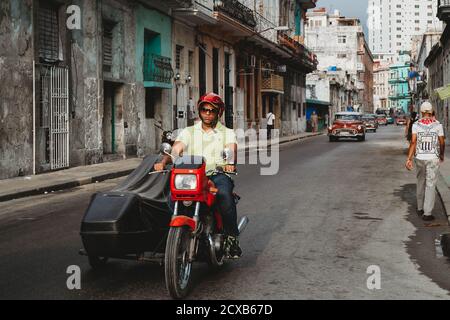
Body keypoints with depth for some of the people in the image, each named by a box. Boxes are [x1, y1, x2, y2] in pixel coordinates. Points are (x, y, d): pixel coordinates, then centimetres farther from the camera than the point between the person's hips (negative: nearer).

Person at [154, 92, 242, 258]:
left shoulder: (227, 133, 15)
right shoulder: (188, 132, 19)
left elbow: (232, 150, -7)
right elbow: (175, 150, 2)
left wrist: (230, 163, -31)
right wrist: (163, 162, -21)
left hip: (218, 174, -1)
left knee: (224, 195, -36)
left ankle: (232, 237, -19)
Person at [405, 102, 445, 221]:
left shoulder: (416, 125, -3)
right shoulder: (438, 125, -4)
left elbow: (413, 142, -12)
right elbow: (442, 143, 1)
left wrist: (409, 159, -13)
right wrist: (442, 155, 20)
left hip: (420, 158, 2)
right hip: (433, 158, -2)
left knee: (421, 182, 19)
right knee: (430, 185, 0)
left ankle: (420, 208, 31)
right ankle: (427, 213, -4)